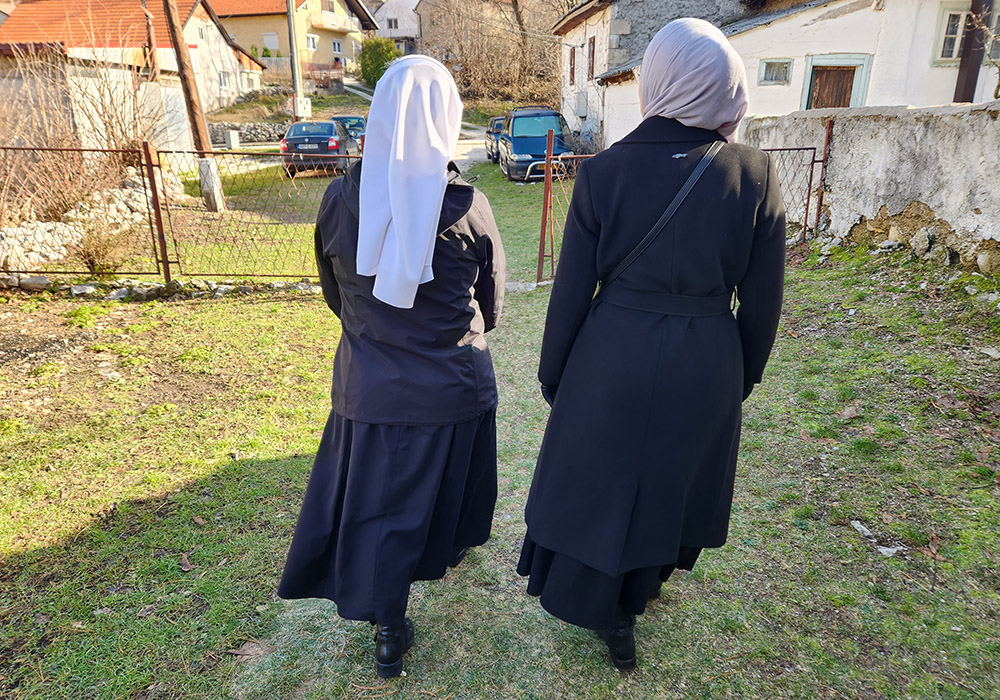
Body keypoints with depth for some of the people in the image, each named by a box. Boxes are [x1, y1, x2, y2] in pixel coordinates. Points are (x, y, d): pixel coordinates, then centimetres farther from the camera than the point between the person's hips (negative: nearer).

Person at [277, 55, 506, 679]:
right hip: (452, 386, -1)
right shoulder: (468, 207, -16)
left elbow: (335, 293, 5)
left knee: (377, 497, 15)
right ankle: (449, 545, 53)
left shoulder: (340, 199, -10)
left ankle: (389, 632, 27)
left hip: (369, 386, 2)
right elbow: (491, 304, -1)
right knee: (444, 477, 24)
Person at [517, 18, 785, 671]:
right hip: (706, 362, 2)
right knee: (674, 476, 25)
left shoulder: (603, 172, -13)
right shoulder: (757, 176, -10)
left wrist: (552, 374, 5)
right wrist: (744, 374, 12)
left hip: (613, 355, -1)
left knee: (600, 474, 20)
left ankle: (604, 607, 40)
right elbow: (761, 302, -4)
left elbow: (571, 291, -9)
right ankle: (641, 586, 50)